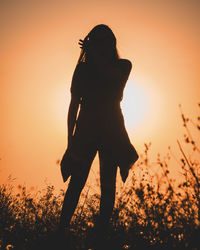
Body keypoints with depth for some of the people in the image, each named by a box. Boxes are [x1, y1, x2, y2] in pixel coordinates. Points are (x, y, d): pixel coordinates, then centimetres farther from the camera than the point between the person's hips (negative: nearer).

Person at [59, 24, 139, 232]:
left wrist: (92, 52, -4)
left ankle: (102, 228, 8)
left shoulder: (123, 66, 8)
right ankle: (62, 227, -4)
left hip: (112, 131, 1)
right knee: (77, 182, -7)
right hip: (86, 129, -1)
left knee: (108, 184, 1)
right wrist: (70, 137, 4)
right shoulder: (83, 68, 7)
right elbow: (74, 104, 7)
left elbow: (111, 73, -17)